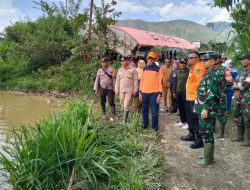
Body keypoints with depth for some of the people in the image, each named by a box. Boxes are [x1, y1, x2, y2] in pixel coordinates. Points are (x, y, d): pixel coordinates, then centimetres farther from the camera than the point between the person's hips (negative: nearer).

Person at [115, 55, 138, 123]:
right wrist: (116, 90, 10)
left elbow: (135, 80, -1)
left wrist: (135, 90, -6)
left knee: (126, 106, -11)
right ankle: (125, 117, 24)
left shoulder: (132, 70, -2)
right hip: (121, 90, 5)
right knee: (123, 106, 10)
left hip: (129, 90, -5)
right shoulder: (120, 70, 10)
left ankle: (125, 120, -8)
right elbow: (117, 80, 13)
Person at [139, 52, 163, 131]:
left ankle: (155, 127, 9)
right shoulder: (144, 68, 10)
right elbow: (142, 80, 13)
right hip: (144, 92, 4)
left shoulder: (158, 69, -2)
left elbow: (160, 82, -4)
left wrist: (159, 94, -11)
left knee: (154, 111, 0)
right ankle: (144, 124, 29)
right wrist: (140, 92, 9)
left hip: (154, 93, -4)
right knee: (144, 110, 13)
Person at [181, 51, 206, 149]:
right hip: (189, 97, 11)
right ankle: (192, 134, 35)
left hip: (195, 98, -11)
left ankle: (200, 140, 1)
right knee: (190, 118, 21)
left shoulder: (198, 68, -16)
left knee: (195, 119, -6)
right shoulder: (193, 68, 17)